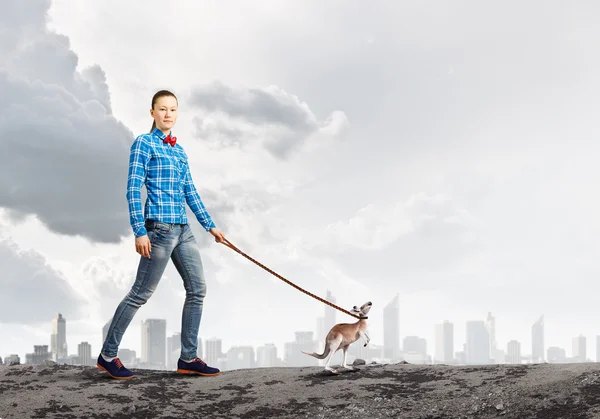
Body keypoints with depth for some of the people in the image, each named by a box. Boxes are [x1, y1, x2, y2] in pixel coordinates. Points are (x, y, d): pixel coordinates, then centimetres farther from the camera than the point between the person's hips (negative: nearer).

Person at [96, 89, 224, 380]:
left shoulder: (179, 150, 17)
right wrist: (139, 231, -17)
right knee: (141, 293, -3)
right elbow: (133, 189, -10)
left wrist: (210, 225, 18)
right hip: (159, 227, -8)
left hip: (182, 229, 8)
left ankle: (188, 358, 12)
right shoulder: (143, 143, -3)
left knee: (197, 289, 5)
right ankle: (107, 355, 9)